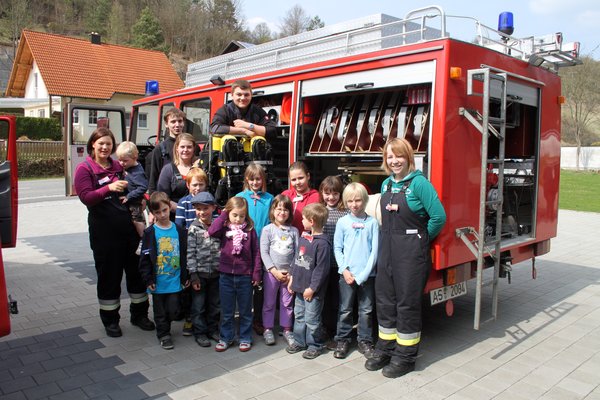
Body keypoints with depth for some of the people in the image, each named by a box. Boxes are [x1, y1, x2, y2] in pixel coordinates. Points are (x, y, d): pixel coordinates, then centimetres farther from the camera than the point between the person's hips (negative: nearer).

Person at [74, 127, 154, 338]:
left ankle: (139, 314, 26)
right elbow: (86, 197, -15)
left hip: (128, 225, 5)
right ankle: (110, 320, 22)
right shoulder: (84, 169, -2)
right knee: (109, 274, 5)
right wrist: (109, 188, -28)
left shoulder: (118, 166, 13)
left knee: (137, 269, 10)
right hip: (104, 230, -5)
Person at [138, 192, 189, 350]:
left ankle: (165, 325, 35)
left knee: (173, 310, 7)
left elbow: (185, 255, 5)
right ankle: (163, 334, 29)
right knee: (160, 311, 10)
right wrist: (148, 279, -8)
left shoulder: (179, 231, 1)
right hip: (158, 282, -1)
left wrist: (185, 276, 5)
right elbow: (145, 258, -6)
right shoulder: (150, 233, -6)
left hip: (175, 281, 2)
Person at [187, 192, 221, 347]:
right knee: (199, 305, 5)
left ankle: (213, 329, 29)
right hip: (200, 273, -3)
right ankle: (200, 332, 19)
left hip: (216, 272, 3)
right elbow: (190, 253, -9)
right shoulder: (193, 229, -6)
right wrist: (193, 275, -13)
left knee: (215, 304, 13)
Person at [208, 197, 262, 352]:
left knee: (245, 311, 13)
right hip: (226, 275, 1)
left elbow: (256, 252, 1)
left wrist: (256, 273, -2)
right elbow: (212, 231, -23)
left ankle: (245, 338, 27)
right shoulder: (224, 228, -1)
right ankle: (226, 338, 28)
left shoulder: (250, 230, -2)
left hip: (245, 276, 0)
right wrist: (223, 214, -11)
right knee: (226, 311, 13)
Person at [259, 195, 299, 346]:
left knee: (287, 303, 11)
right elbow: (264, 252, -7)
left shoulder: (294, 231, 4)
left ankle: (287, 330, 23)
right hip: (271, 272, -2)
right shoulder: (268, 229, -3)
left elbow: (297, 253, 2)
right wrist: (274, 271, -13)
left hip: (289, 273, 2)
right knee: (269, 302, 8)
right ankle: (268, 329, 22)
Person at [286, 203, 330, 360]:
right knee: (299, 315, 19)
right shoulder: (303, 237, 7)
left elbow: (321, 269, -19)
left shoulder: (322, 243, -19)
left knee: (311, 319, 4)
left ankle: (314, 345, 21)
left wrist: (312, 288, -16)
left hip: (312, 290, -8)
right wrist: (292, 278, 14)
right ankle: (299, 341, 33)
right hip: (300, 287, 8)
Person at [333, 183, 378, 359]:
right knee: (345, 309, 7)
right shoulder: (343, 222, 1)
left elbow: (375, 250, -3)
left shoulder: (372, 222, -2)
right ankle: (342, 340, 21)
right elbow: (337, 248, 3)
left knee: (366, 310, 8)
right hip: (347, 273, 0)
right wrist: (344, 270, -7)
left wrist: (364, 274, -9)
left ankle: (365, 341, 22)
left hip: (367, 274, 0)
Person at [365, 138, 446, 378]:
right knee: (384, 300, 13)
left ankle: (405, 356, 18)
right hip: (387, 250, 7)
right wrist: (388, 239, 10)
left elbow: (439, 216, -14)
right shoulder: (386, 184, 11)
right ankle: (385, 349, 28)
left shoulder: (419, 183, -12)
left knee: (407, 302, 3)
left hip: (411, 252, -7)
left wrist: (420, 239, -3)